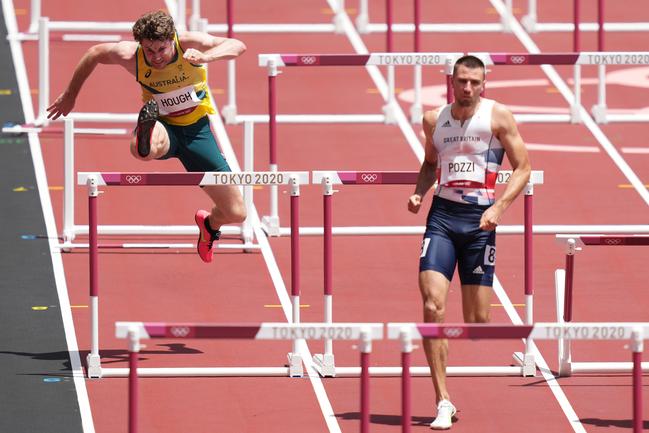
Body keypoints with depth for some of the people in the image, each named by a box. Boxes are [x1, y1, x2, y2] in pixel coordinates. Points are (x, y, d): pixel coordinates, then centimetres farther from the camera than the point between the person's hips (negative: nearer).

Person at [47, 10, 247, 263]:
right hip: (163, 128, -1)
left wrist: (205, 56, -53)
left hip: (197, 129, 1)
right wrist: (70, 95, 12)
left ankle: (209, 224, 37)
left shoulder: (189, 44, -22)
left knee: (236, 213, 9)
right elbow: (94, 53, 1)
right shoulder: (131, 56, -19)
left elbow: (237, 46, -34)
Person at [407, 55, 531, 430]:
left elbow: (523, 168, -1)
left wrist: (499, 208, -14)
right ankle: (443, 401, -13)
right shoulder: (435, 120, 9)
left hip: (480, 218, -2)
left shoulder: (498, 116, -1)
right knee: (433, 306, -14)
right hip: (442, 215, 2)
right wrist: (419, 193, 7)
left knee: (478, 318, 2)